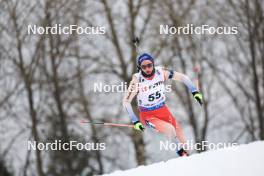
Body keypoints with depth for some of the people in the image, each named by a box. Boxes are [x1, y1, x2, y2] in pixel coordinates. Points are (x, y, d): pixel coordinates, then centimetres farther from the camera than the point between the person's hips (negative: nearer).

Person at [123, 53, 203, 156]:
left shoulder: (161, 73, -14)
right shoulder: (137, 80, -21)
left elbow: (182, 77, -1)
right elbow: (126, 101, -16)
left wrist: (194, 92, -7)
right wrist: (135, 121, -22)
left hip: (163, 111, 4)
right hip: (148, 116, -4)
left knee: (180, 136, 10)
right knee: (170, 129, -26)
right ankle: (181, 153, -6)